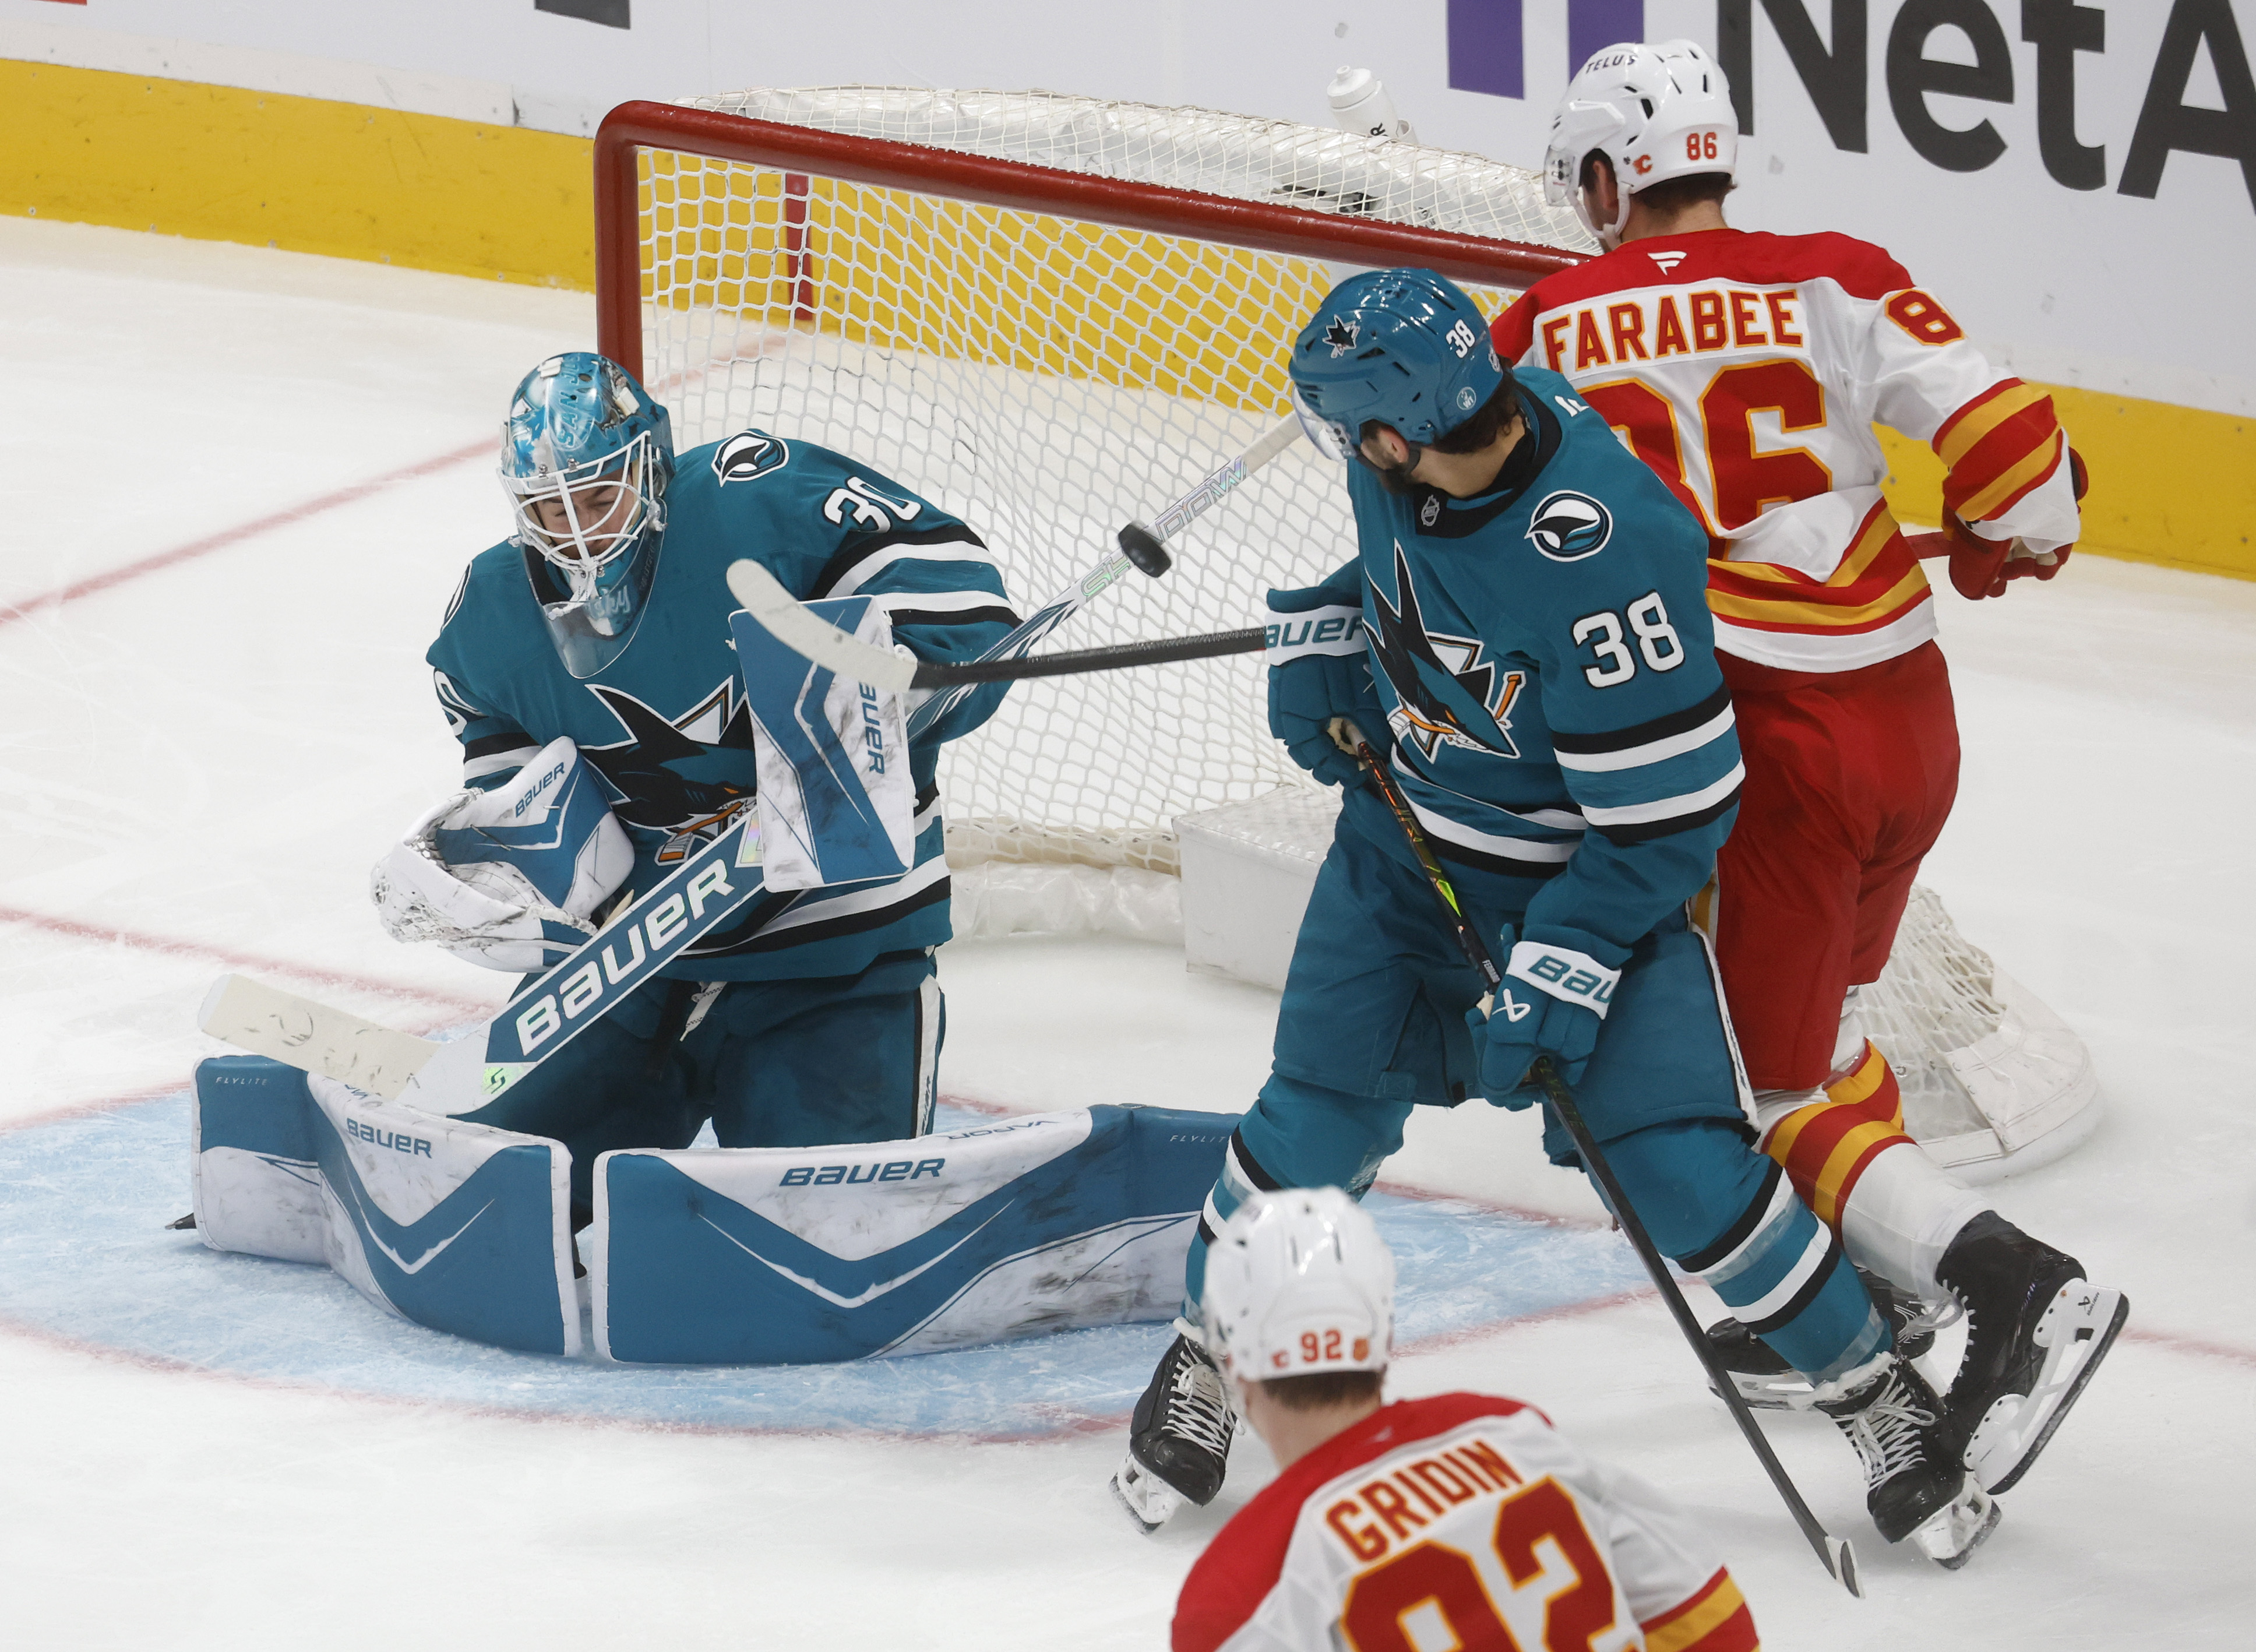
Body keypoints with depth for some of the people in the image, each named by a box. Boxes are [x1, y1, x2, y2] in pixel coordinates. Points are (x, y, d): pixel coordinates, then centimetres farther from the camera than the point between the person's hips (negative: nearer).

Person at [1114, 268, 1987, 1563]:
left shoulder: (1606, 552, -36)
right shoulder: (1414, 461, -15)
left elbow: (1669, 806, -28)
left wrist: (1562, 970, -26)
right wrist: (1322, 632, 4)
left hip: (1594, 868, -5)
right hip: (1410, 832, 5)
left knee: (1678, 1161, -10)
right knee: (1324, 1104, -2)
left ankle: (1875, 1387, 10)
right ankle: (1208, 1360, 19)